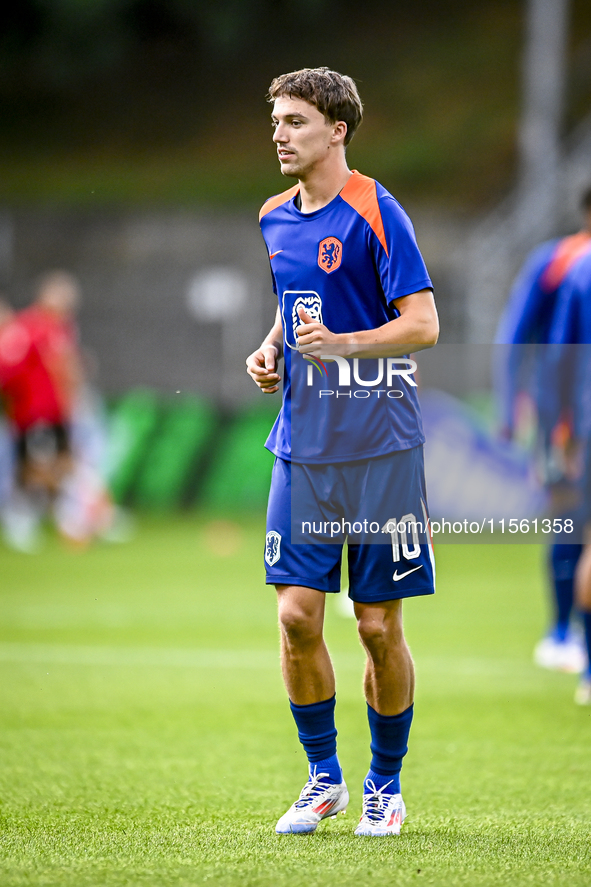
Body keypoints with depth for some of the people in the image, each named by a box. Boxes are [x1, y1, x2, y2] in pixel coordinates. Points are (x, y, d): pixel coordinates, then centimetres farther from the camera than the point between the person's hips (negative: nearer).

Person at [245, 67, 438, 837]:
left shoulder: (374, 211, -9)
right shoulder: (275, 219, 11)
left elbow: (423, 324, -13)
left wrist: (343, 345, -27)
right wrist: (271, 350, 7)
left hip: (380, 447, -5)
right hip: (303, 446, 5)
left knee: (378, 624, 0)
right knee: (297, 614, -2)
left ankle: (385, 783, 16)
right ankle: (324, 778, 13)